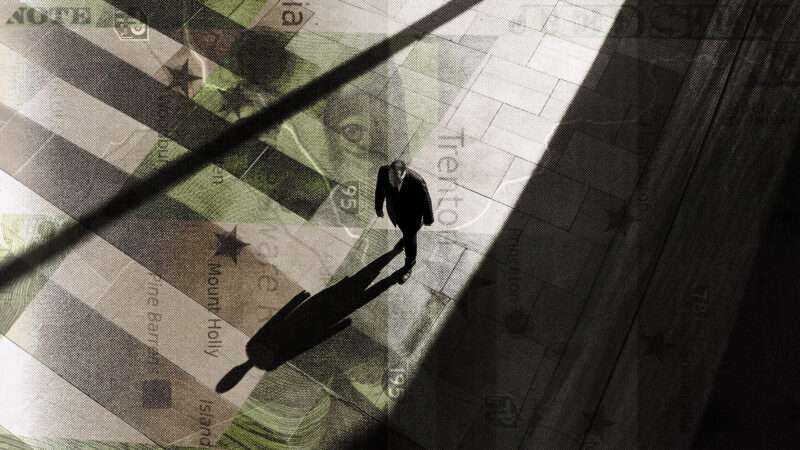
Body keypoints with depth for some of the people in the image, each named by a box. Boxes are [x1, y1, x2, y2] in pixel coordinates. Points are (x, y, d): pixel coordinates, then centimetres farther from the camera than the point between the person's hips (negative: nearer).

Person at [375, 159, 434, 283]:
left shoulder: (417, 182, -41)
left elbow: (425, 201, -22)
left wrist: (428, 219, -6)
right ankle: (406, 237, 72)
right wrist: (378, 207, 6)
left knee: (409, 242, 21)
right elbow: (380, 189, -8)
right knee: (404, 230, 36)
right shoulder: (383, 171, -31)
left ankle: (409, 265, 51)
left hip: (411, 218, -3)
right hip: (394, 212, 4)